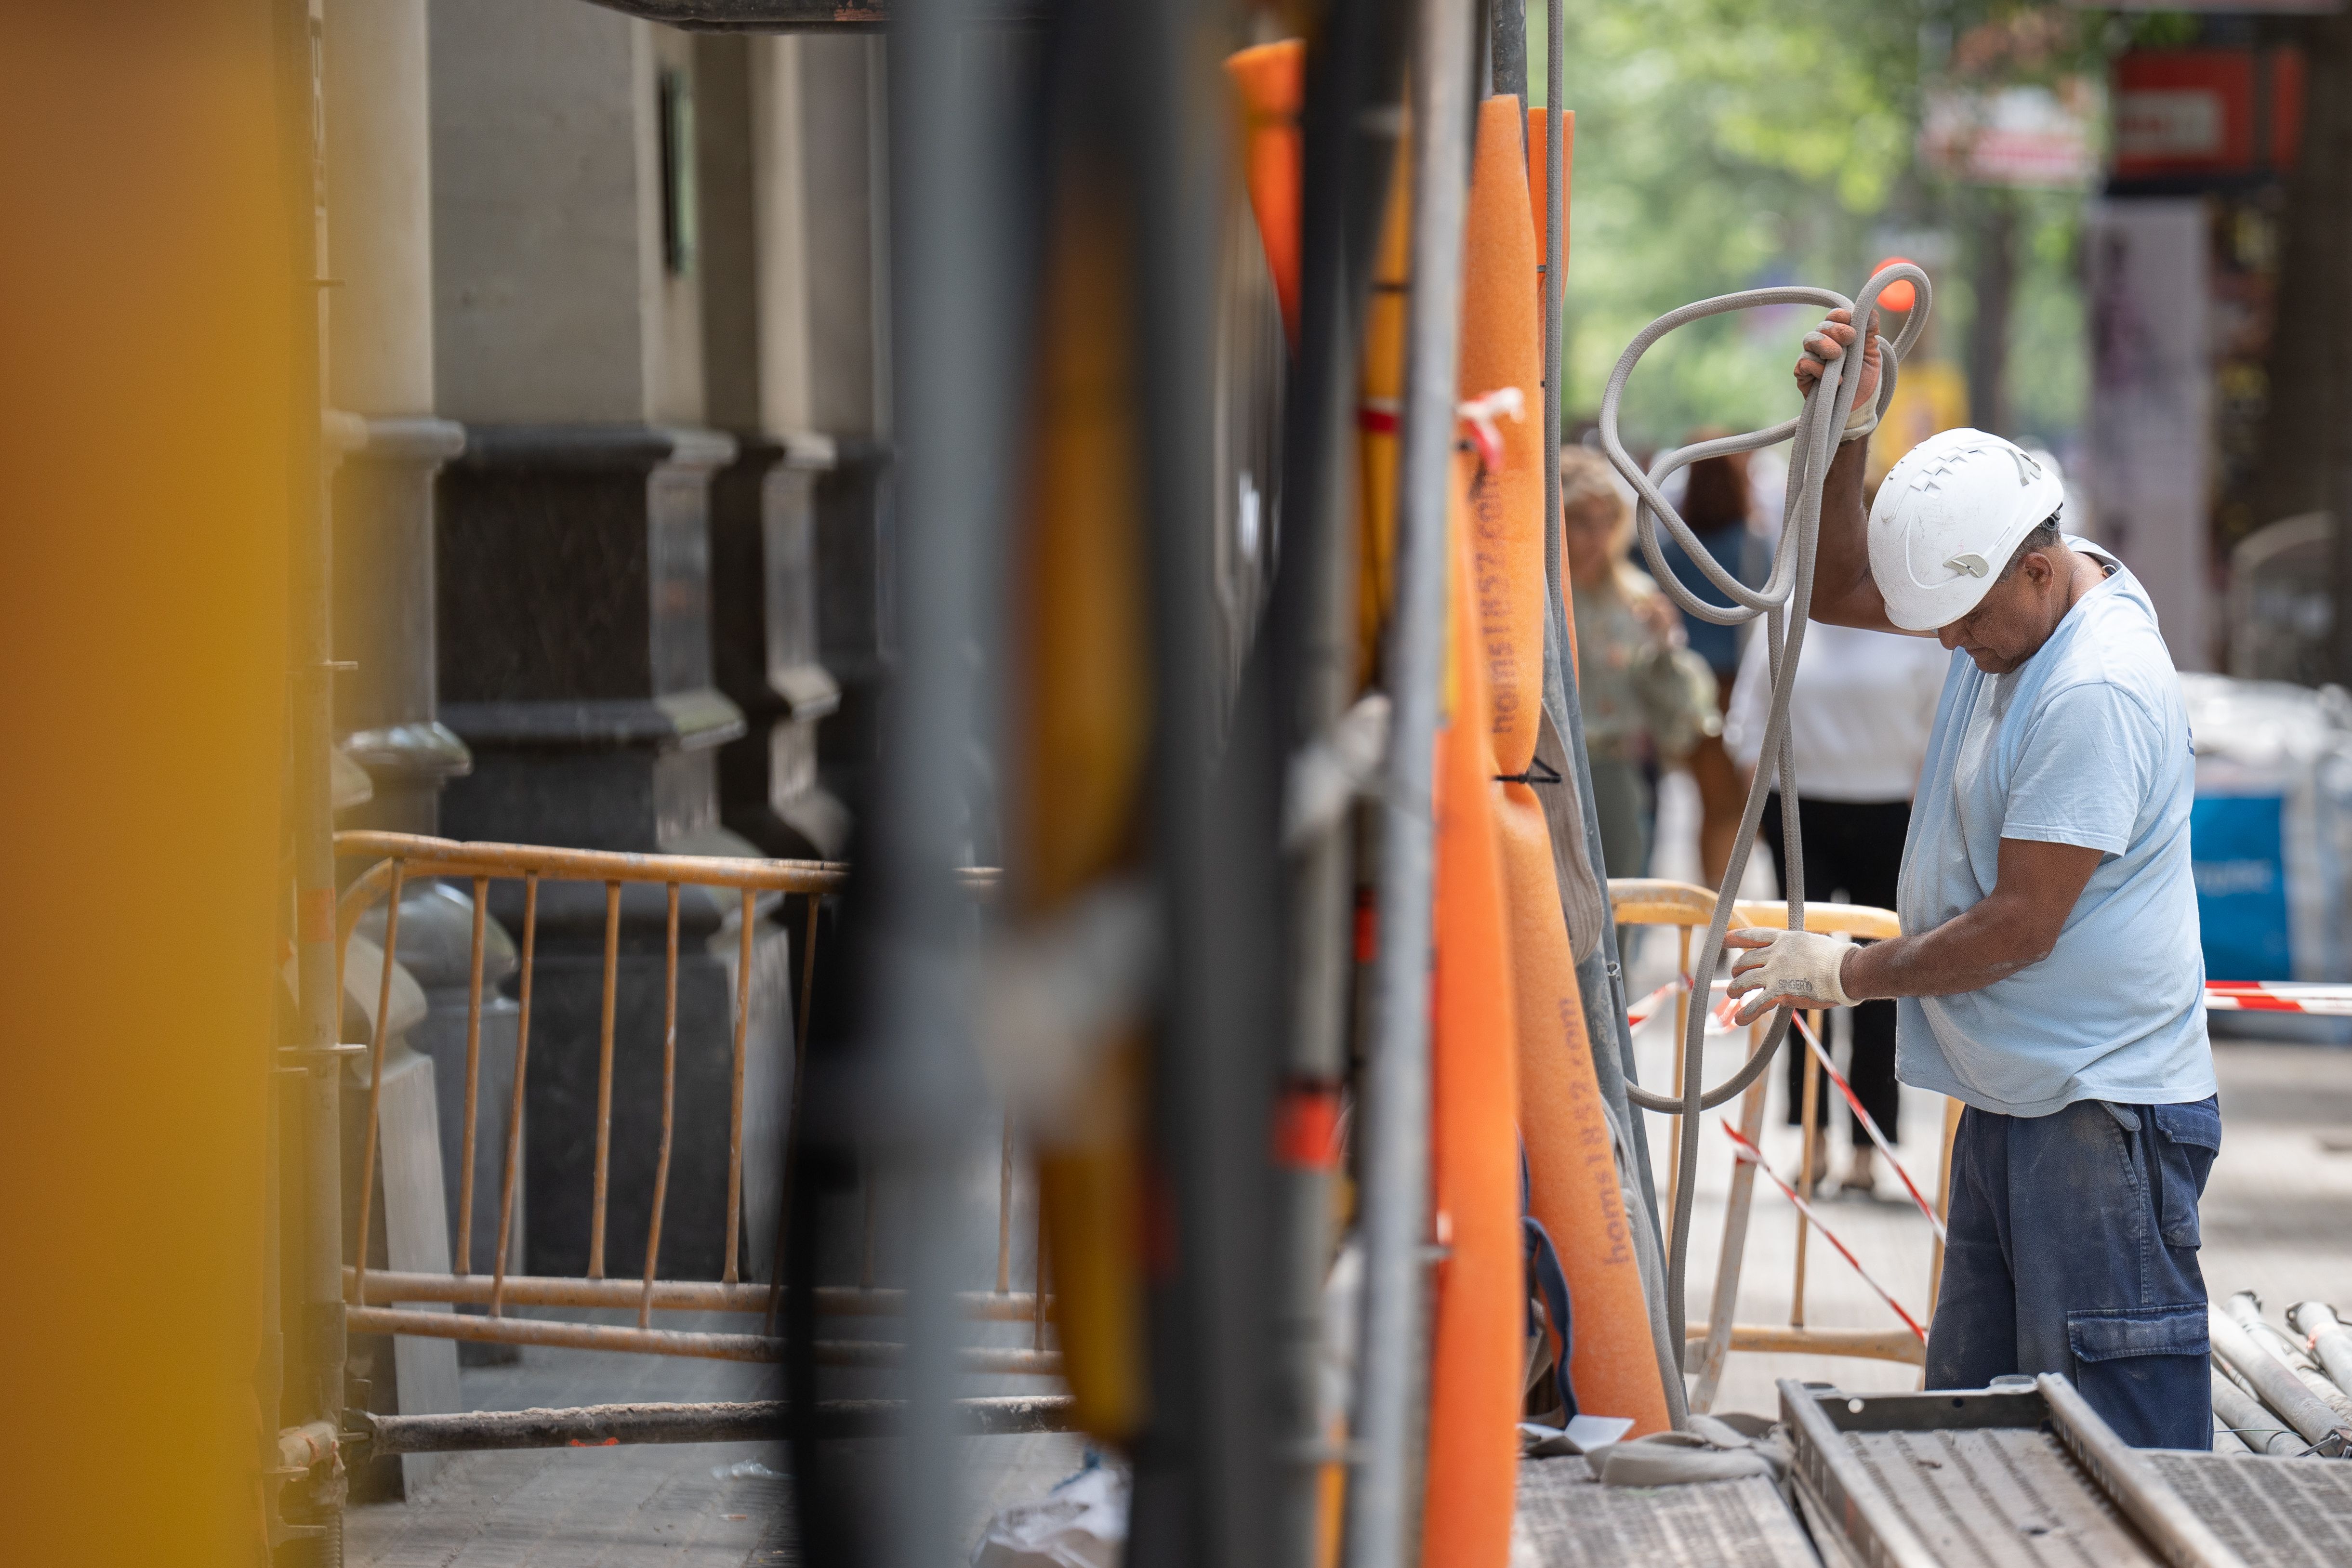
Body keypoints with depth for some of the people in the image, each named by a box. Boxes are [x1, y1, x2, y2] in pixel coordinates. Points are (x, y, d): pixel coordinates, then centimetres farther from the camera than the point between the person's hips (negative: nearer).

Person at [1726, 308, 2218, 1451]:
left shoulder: (2100, 691, -22)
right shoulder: (2002, 596, 7)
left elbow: (2020, 927, -21)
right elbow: (1839, 593, 20)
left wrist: (1849, 975, -8)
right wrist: (1844, 434, 4)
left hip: (2103, 1111, -10)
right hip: (2009, 1099, 10)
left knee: (2121, 1442, -9)